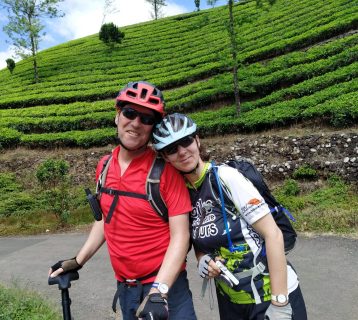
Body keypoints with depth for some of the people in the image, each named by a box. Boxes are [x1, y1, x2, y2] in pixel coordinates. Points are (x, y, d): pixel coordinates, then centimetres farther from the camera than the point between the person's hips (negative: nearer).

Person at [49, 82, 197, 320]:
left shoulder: (165, 169, -17)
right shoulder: (104, 166, 0)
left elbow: (180, 235, -19)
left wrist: (159, 291, -26)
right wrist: (77, 261, 12)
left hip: (166, 287, -5)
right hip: (125, 289, 6)